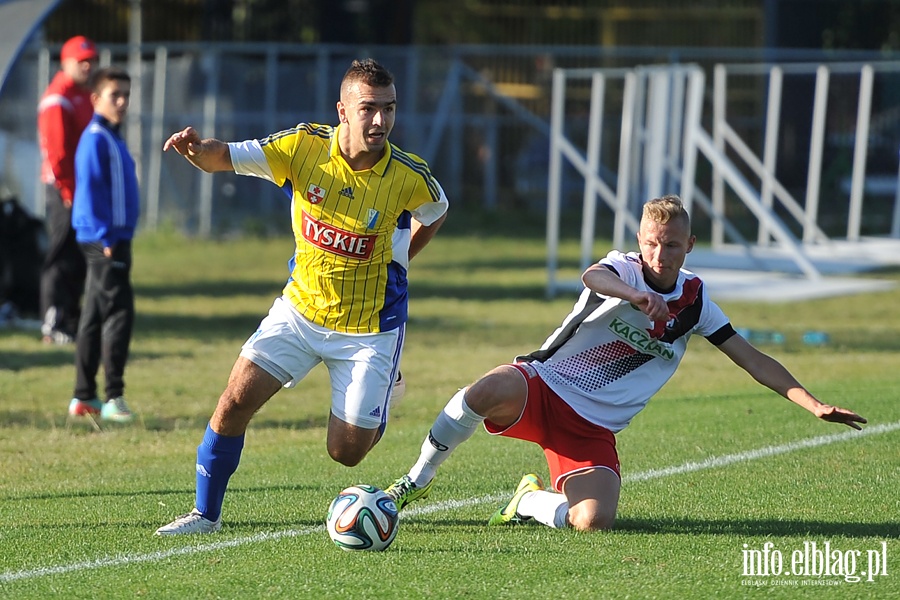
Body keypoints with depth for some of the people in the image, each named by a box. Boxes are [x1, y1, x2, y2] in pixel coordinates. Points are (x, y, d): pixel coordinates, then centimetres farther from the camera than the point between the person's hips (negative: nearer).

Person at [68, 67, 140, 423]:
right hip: (105, 240, -10)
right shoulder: (96, 140, -12)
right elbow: (91, 191, -18)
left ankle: (84, 398, 16)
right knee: (119, 312, -12)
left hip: (114, 240, 10)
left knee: (95, 318, 12)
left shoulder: (112, 139, 17)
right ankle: (113, 397, -12)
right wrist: (106, 237, -21)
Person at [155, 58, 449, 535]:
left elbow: (435, 213, 6)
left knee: (346, 452, -1)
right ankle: (206, 513, 8)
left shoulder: (409, 177, -17)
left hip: (369, 328, -2)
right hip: (300, 308, 2)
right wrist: (197, 148, -36)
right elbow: (224, 157, -14)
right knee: (235, 401, -10)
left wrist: (395, 262, 3)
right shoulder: (304, 146, -15)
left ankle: (381, 402, 35)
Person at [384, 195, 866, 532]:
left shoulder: (694, 299, 6)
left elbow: (753, 360, 11)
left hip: (593, 427, 4)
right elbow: (592, 277, -32)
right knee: (487, 392, -39)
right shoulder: (623, 269, -6)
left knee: (594, 521, -24)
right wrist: (637, 294, -55)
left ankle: (531, 501, 14)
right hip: (544, 384, -4)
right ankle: (417, 481, -12)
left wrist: (816, 406, 1)